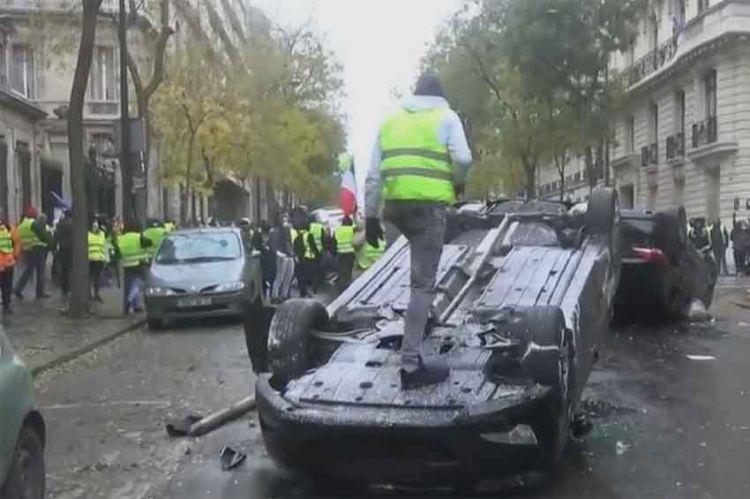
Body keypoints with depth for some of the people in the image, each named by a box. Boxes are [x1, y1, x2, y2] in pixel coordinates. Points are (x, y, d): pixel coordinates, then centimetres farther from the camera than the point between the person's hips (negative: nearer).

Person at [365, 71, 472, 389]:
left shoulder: (391, 120, 20)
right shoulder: (446, 117, 9)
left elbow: (374, 175, 14)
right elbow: (463, 159, -8)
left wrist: (370, 216, 16)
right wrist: (458, 183, 13)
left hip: (395, 204, 5)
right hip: (428, 203, -5)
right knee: (423, 283, -5)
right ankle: (411, 363, -8)